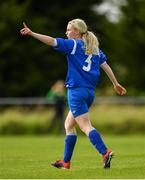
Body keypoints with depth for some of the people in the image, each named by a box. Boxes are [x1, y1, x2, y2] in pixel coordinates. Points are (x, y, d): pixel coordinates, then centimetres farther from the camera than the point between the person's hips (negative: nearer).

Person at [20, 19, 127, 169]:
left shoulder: (73, 44, -5)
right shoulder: (94, 48, 14)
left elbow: (52, 41, -13)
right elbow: (105, 65, 16)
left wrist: (31, 33, -12)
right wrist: (116, 84, 22)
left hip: (76, 91, -8)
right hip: (90, 91, 8)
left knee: (85, 126, -10)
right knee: (69, 125, 17)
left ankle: (105, 152, -25)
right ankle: (66, 162, 18)